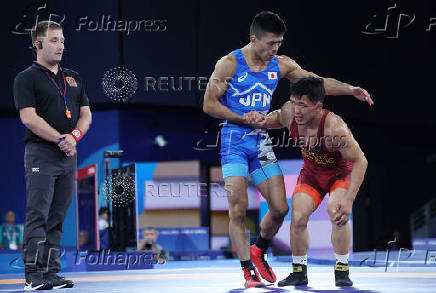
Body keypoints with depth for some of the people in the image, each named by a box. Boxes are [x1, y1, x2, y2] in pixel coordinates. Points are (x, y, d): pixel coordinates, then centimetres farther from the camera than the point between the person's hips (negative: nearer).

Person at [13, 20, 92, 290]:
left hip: (69, 156, 6)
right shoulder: (27, 78, -1)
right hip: (41, 154, -6)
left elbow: (86, 114, 14)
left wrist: (75, 135, -6)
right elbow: (29, 118, -12)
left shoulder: (73, 78, 18)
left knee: (57, 218, 6)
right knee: (38, 216, -9)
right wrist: (61, 139, -14)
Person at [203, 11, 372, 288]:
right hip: (234, 141, -5)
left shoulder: (281, 65, 5)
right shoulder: (230, 63, -8)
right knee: (238, 208, -12)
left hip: (262, 142, 5)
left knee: (280, 208, -2)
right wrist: (246, 119, -12)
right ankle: (248, 270, -2)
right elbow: (209, 104, -6)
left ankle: (259, 252, 24)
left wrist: (349, 89, -8)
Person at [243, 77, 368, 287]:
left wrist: (348, 199, -39)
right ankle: (299, 272, 6)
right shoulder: (289, 112, -23)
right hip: (311, 173, 5)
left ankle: (342, 271, -10)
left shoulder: (334, 126, -39)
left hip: (341, 172, -5)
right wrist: (263, 121, -19)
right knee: (297, 217, -13)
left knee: (337, 213, -28)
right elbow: (279, 118, 5)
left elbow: (360, 162, -32)